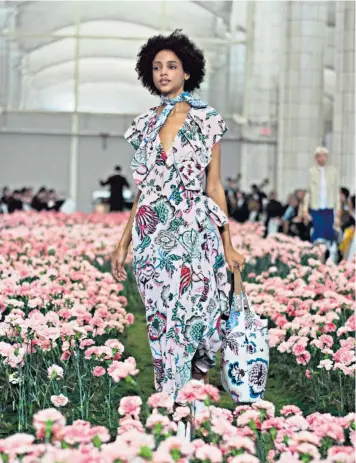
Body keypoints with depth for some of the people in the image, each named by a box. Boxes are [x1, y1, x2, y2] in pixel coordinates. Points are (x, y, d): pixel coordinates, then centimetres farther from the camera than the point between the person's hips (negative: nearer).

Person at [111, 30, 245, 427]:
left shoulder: (206, 120, 2)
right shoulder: (144, 124, 11)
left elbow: (214, 186, 3)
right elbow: (143, 190, 15)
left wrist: (228, 245, 1)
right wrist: (123, 243, 12)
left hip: (194, 235, -3)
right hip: (152, 236, 3)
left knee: (192, 316, -5)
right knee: (162, 321, 3)